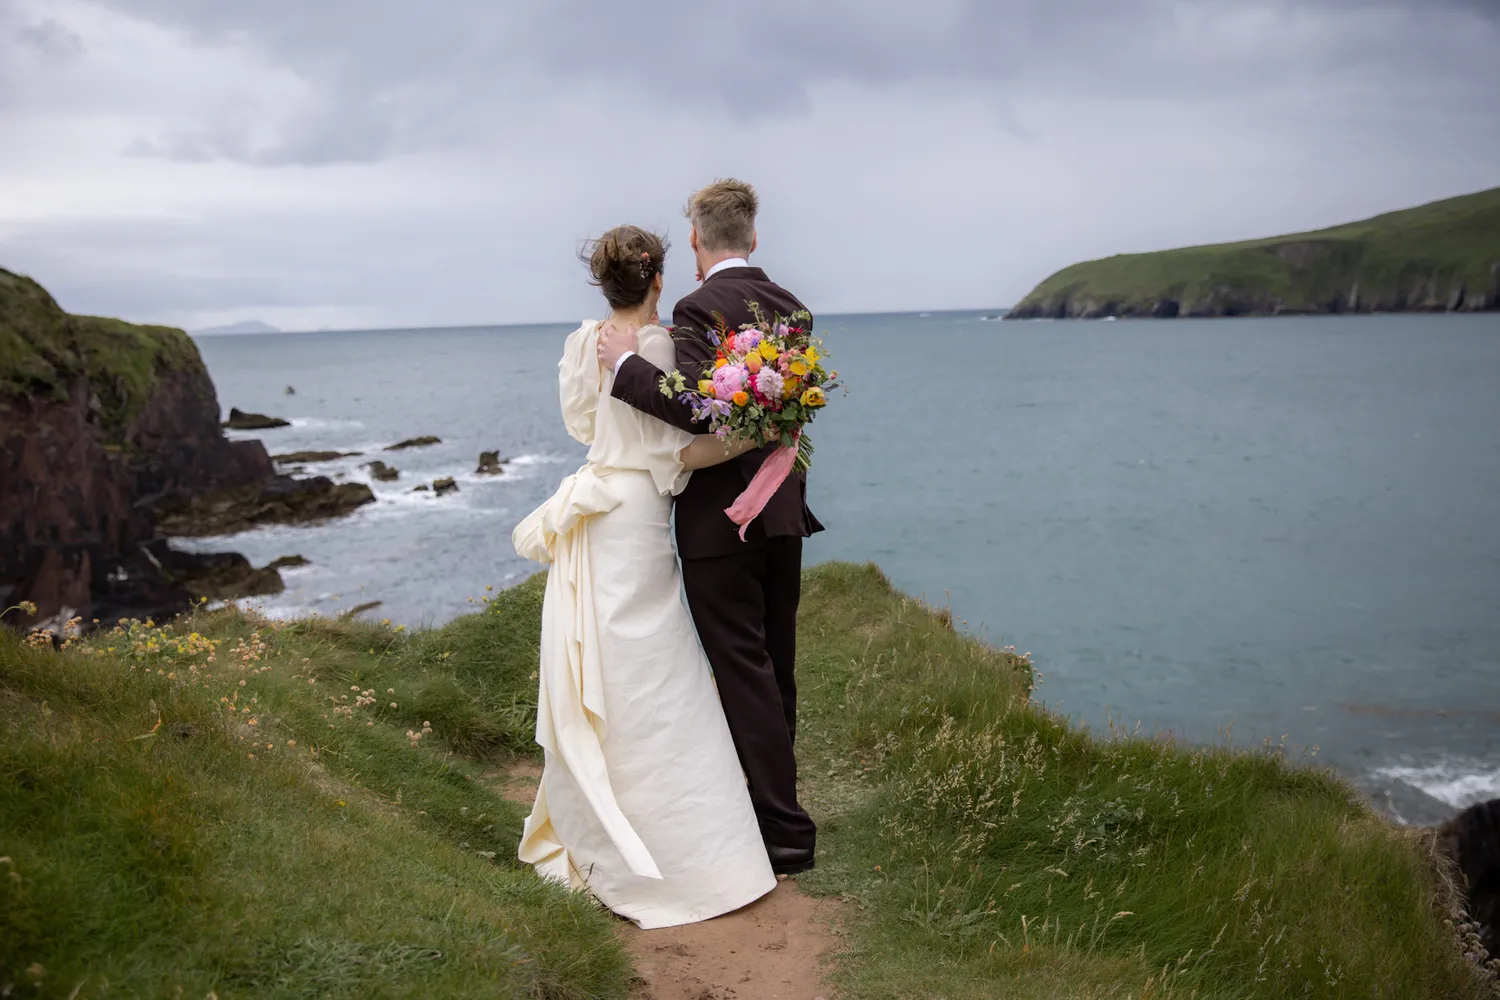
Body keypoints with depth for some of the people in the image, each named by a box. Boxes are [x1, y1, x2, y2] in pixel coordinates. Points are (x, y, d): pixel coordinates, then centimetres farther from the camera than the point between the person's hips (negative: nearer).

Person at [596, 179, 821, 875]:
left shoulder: (700, 309, -16)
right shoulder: (789, 307, 8)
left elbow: (699, 407, -28)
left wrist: (628, 363, -17)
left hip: (721, 522, -8)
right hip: (783, 511, 8)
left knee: (745, 676, -1)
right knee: (775, 670, 18)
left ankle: (786, 835, 4)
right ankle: (776, 801, 33)